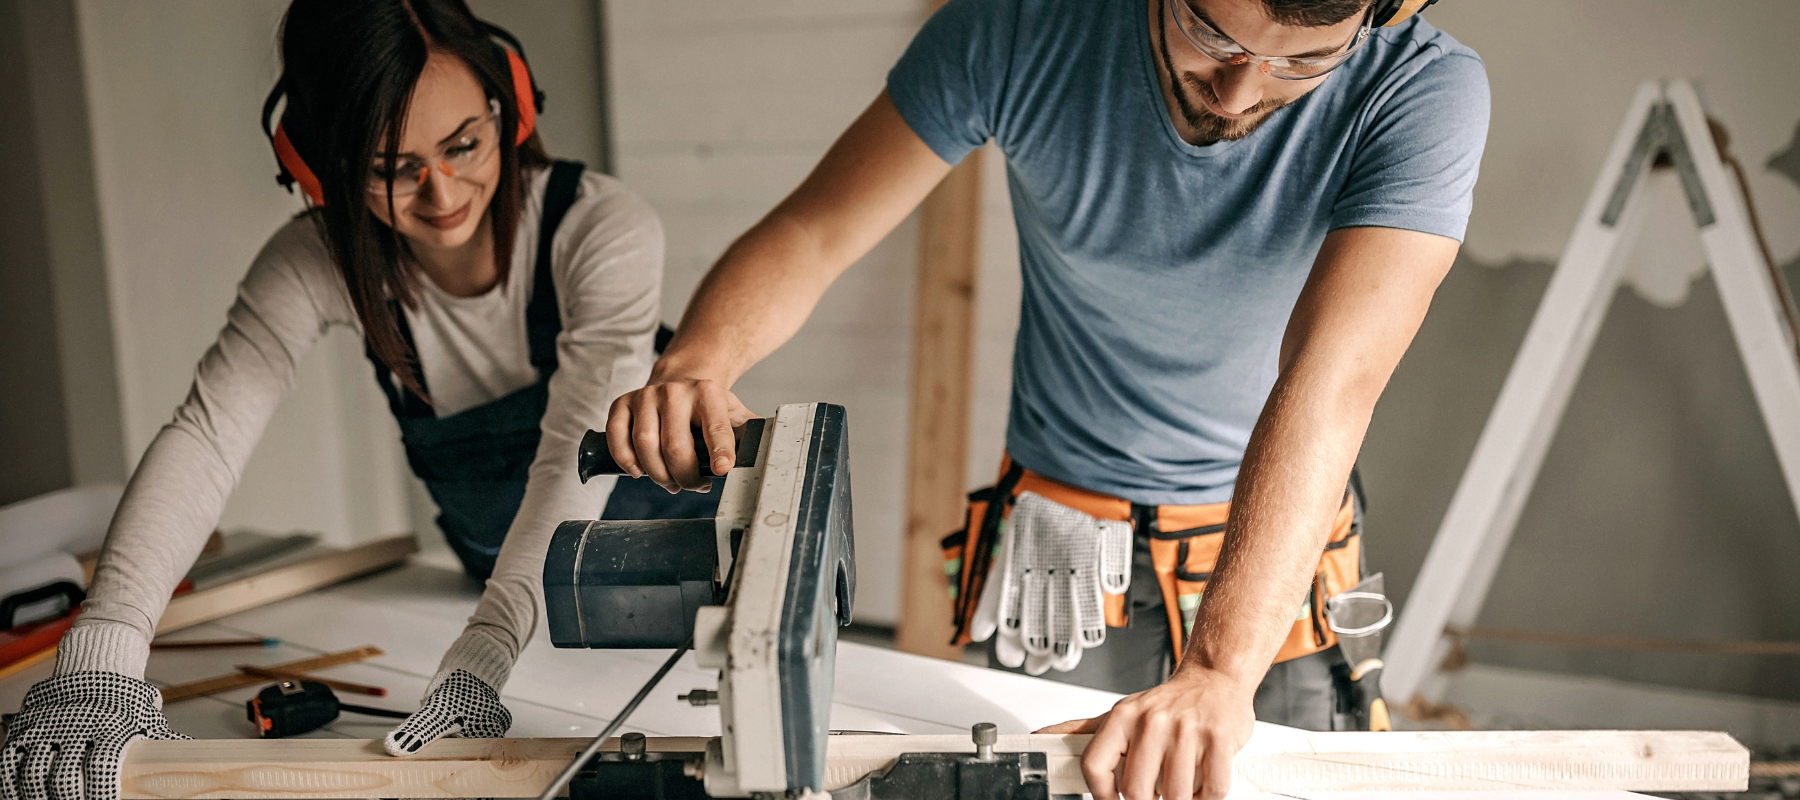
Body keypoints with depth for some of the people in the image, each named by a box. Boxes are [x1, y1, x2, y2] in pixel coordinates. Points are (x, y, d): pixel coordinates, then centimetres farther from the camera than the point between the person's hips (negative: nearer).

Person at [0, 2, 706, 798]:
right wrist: (100, 658, -45)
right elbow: (203, 436, -30)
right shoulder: (318, 263, -21)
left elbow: (577, 458, -37)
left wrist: (478, 661, -49)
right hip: (499, 575, 2)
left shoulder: (604, 231, -30)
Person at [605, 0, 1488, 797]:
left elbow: (1331, 382, -36)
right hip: (1060, 547, 1)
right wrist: (694, 363, -37)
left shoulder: (1426, 92, -23)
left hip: (1276, 542, 0)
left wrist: (1220, 671, -47)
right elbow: (810, 234, -16)